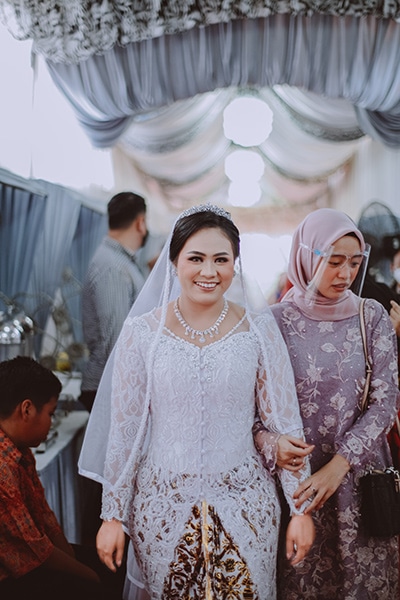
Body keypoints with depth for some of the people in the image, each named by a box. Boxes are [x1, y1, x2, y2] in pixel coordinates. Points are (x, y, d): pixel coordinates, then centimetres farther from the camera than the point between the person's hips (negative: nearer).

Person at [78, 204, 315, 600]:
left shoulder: (259, 328, -5)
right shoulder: (142, 332, -6)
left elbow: (284, 422, 0)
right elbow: (124, 429, -1)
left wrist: (301, 509, 0)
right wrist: (112, 515, 2)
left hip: (243, 503, 0)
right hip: (164, 503, 0)